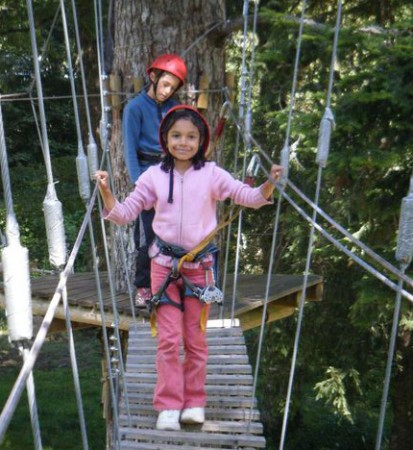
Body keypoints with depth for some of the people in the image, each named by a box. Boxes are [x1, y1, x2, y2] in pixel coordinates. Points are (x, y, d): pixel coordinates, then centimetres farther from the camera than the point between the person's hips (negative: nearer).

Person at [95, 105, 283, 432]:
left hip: (200, 266, 0)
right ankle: (169, 406, 13)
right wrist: (106, 192, -16)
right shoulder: (154, 176, -2)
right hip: (164, 265, 0)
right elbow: (124, 214, 0)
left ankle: (194, 402, 24)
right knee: (168, 339, 2)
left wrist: (270, 184, -26)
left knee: (196, 338, 11)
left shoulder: (211, 174, -4)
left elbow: (249, 197, -7)